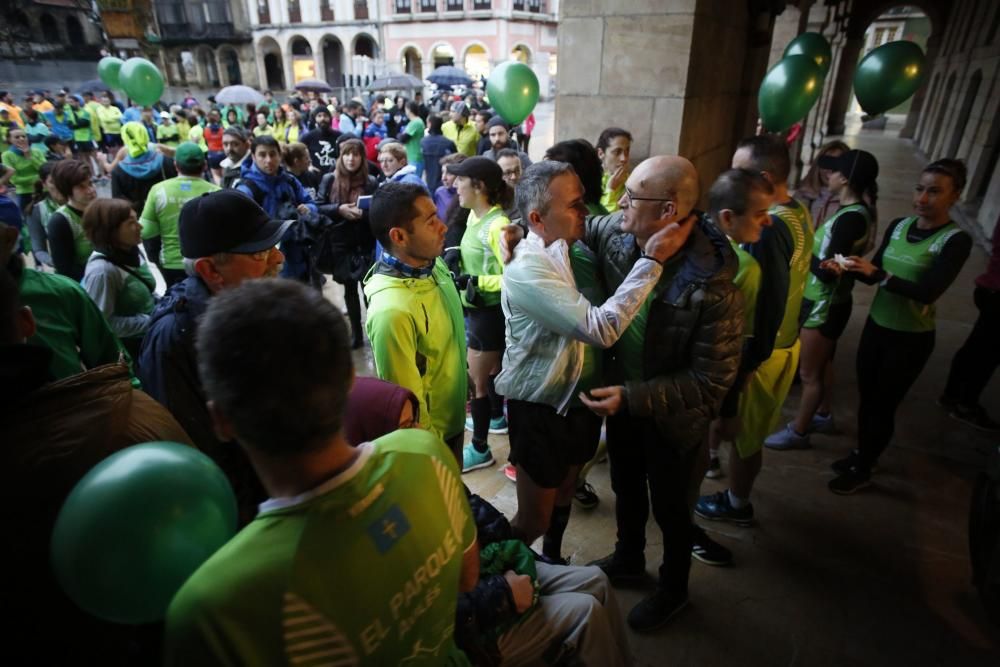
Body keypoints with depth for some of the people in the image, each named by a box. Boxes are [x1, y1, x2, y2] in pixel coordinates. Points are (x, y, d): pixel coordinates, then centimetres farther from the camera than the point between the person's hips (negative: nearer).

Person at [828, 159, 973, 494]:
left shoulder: (955, 241, -15)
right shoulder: (898, 226, 1)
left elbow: (928, 292, -25)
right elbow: (873, 274, 4)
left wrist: (877, 273, -31)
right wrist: (849, 268, -16)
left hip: (911, 340, -5)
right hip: (876, 326, 5)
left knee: (883, 406, 8)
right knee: (865, 397, 17)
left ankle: (863, 470, 26)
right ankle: (861, 452, 38)